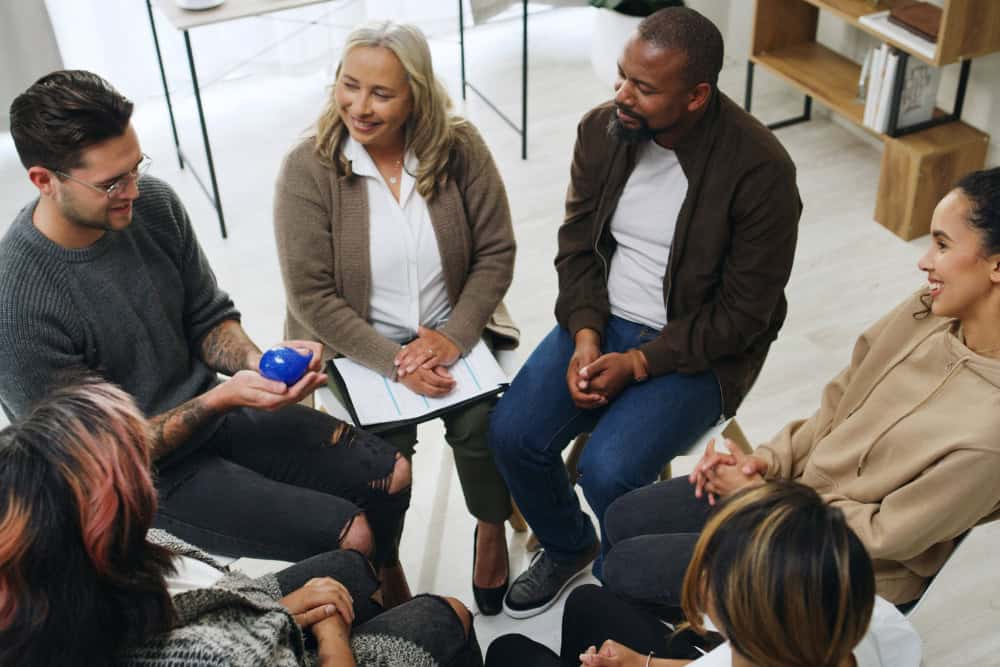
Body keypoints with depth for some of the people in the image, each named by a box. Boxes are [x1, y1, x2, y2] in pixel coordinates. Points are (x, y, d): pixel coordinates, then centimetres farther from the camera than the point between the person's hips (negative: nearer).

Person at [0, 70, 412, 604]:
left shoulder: (153, 203, -11)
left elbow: (208, 319, 3)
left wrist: (260, 363, -18)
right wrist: (221, 398, -29)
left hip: (212, 410, 6)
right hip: (147, 471, -6)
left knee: (392, 475, 3)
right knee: (350, 535, -15)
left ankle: (391, 599, 31)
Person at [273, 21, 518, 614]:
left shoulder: (460, 148, -7)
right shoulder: (308, 168, -12)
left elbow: (496, 253, -3)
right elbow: (313, 297, -13)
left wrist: (454, 335, -17)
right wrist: (394, 362, -21)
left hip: (451, 335, 2)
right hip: (357, 348, -1)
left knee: (484, 423, -22)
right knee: (383, 444, -24)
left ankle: (492, 531, 9)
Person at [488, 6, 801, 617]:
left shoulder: (761, 170, -22)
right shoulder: (602, 131, -6)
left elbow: (743, 313, -16)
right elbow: (577, 243, 4)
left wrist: (638, 364, -20)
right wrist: (585, 335, -12)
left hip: (698, 347, -5)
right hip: (603, 320, 5)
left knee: (608, 472, -24)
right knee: (513, 433, -12)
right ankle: (568, 547, 20)